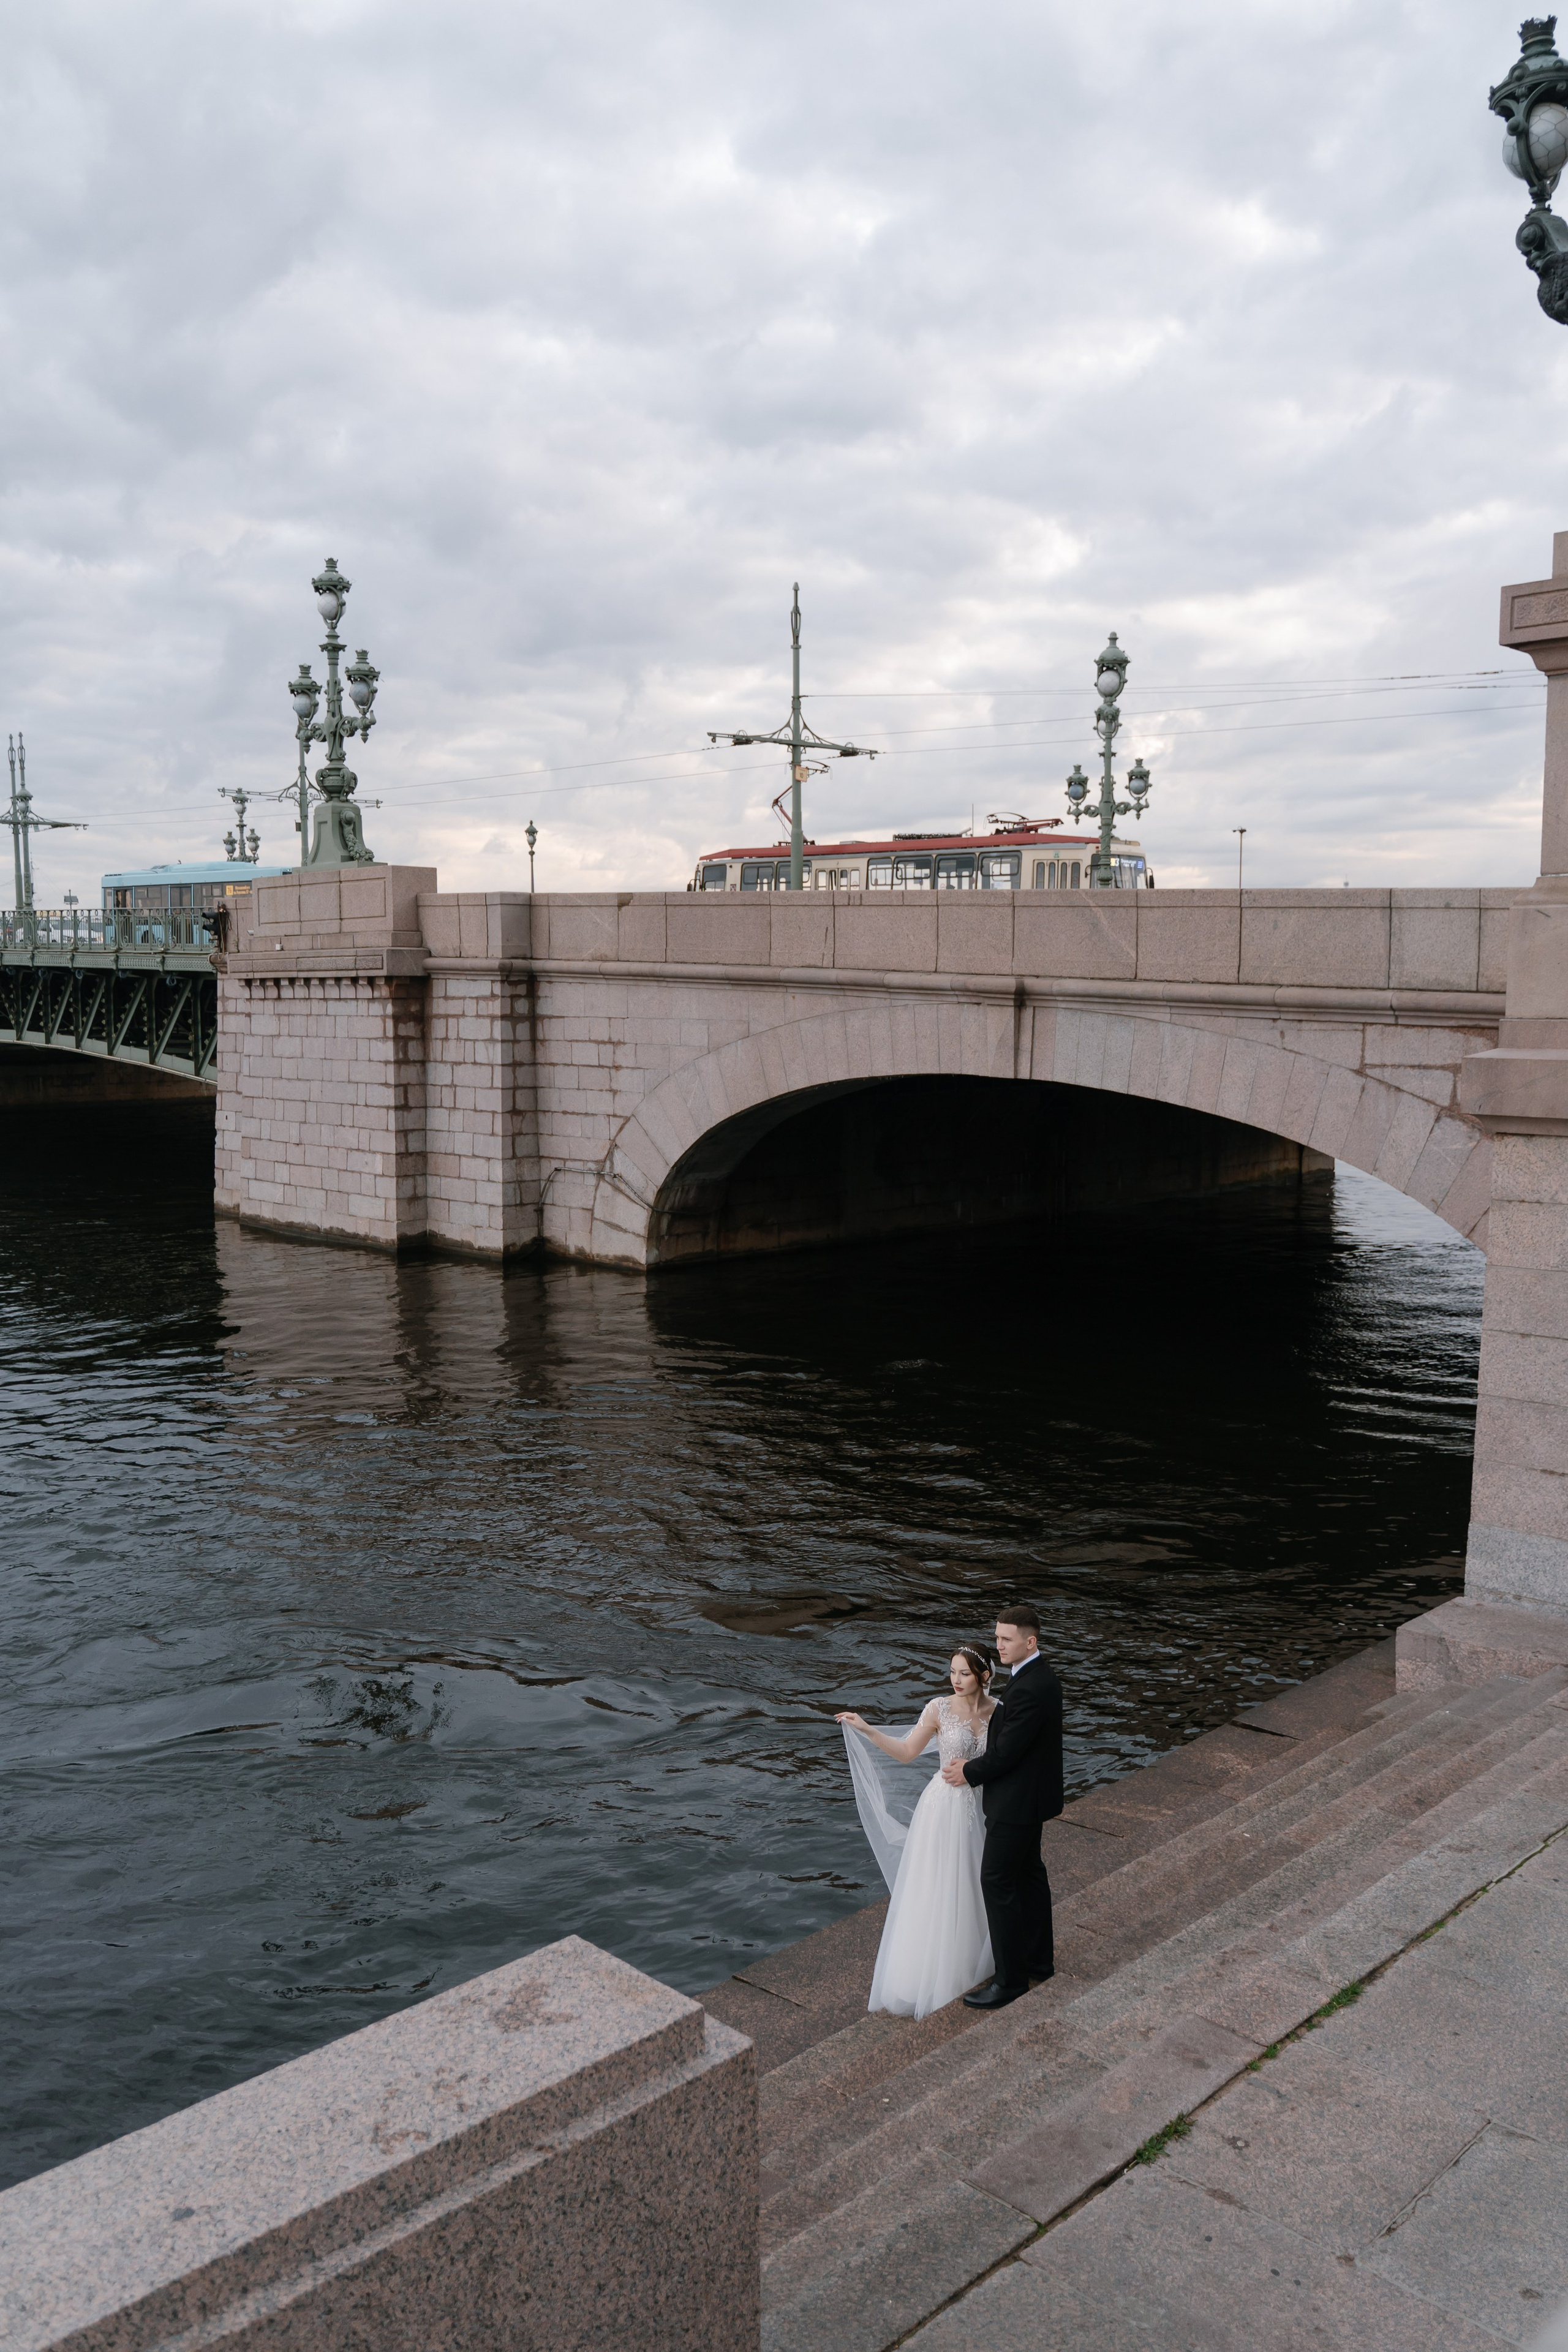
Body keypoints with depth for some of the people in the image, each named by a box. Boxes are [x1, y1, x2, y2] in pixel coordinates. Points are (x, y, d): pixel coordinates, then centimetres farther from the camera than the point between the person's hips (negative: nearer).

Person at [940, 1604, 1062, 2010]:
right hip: (1029, 1794, 10)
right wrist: (975, 1762, 5)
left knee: (997, 1882, -2)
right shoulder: (1039, 1677, 4)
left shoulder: (1030, 1690, -29)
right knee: (1028, 1873, 20)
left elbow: (1007, 1751, -24)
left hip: (1017, 1801, -10)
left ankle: (1011, 1979, 7)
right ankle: (1039, 1960, 34)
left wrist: (970, 1773, -9)